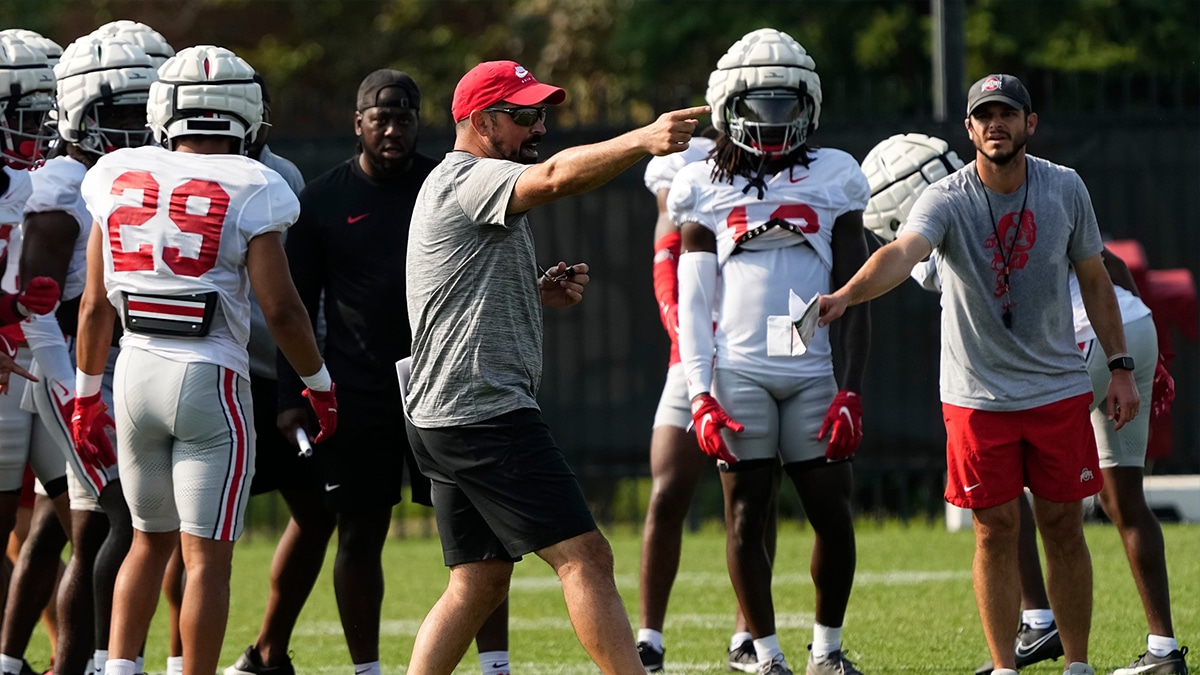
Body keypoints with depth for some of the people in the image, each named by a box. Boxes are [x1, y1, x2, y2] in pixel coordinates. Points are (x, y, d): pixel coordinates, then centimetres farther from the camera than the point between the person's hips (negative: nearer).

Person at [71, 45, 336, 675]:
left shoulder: (119, 179, 4)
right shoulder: (249, 190, -8)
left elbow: (95, 304, 7)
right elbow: (280, 309, -10)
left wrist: (86, 393, 19)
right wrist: (320, 385, 6)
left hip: (136, 371, 4)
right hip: (209, 379, -4)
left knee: (151, 539, 20)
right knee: (207, 556, 0)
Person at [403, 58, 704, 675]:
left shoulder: (453, 186, 22)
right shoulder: (470, 179, -10)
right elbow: (556, 177, -31)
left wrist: (538, 294, 12)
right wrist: (643, 141, -44)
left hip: (444, 418, 11)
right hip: (485, 412, -11)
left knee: (480, 582, 13)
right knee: (585, 557, -12)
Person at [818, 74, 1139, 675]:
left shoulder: (1064, 190, -3)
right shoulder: (945, 201, -13)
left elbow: (1094, 280, 9)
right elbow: (903, 253, -33)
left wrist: (1119, 366, 6)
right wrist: (846, 296, -53)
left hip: (1058, 389, 2)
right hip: (978, 394, -2)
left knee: (1063, 525, 6)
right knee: (996, 532, 2)